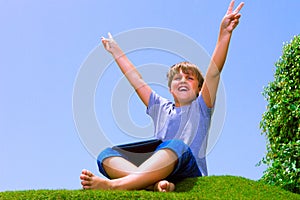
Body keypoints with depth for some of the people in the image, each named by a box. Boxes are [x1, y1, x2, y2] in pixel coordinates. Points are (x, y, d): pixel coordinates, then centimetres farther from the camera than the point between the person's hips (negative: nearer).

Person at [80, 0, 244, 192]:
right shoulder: (161, 108, 30)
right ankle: (156, 184, -45)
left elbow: (213, 73, 3)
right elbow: (137, 80, 35)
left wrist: (224, 33, -10)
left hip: (189, 176, -4)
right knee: (106, 155, -18)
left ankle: (113, 185, -53)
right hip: (157, 171, 5)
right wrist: (117, 53, 40)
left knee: (176, 146, -38)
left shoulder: (201, 107, 17)